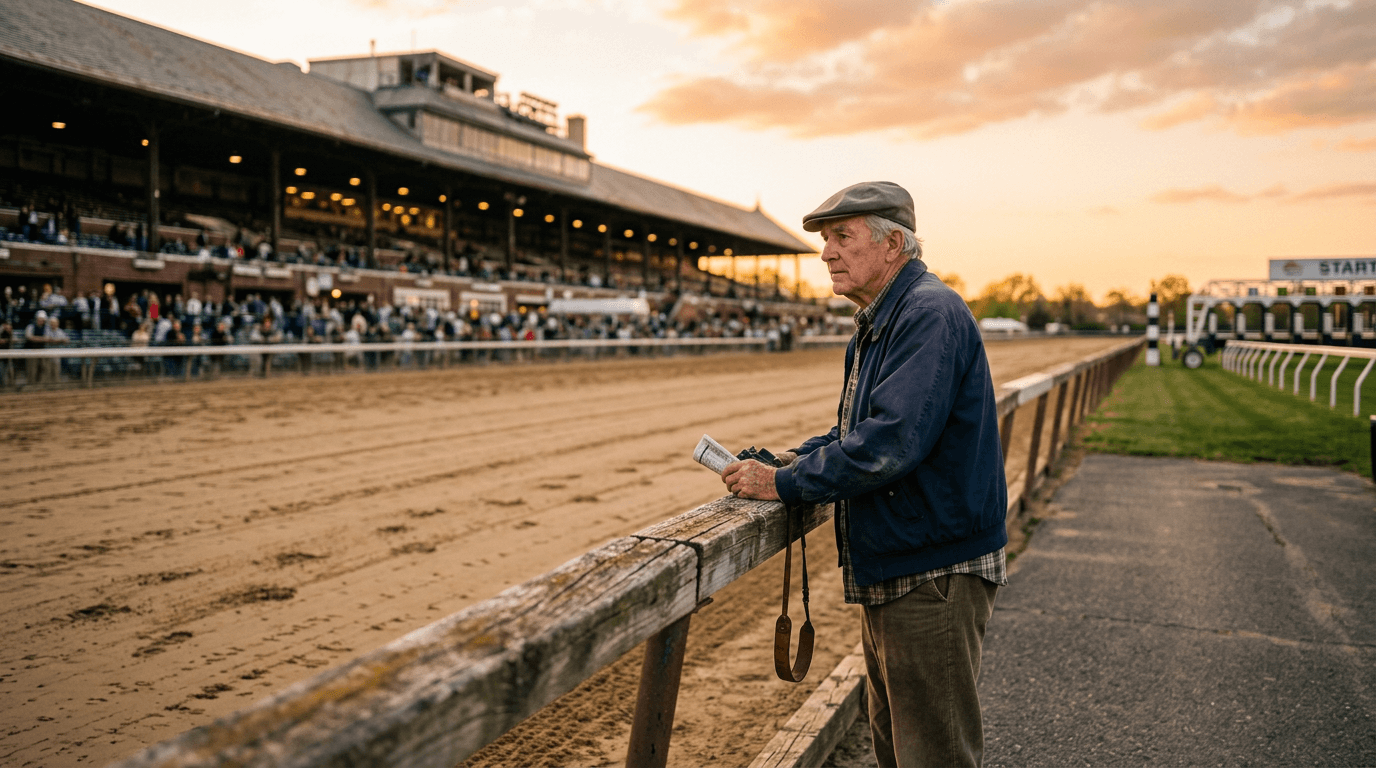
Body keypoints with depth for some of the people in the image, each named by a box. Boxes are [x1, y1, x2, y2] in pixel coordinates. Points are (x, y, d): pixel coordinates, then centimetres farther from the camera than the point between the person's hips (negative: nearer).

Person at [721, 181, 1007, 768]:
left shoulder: (930, 315, -20)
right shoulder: (878, 323, 14)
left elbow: (890, 441, -30)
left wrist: (786, 484, -22)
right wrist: (800, 457, 4)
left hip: (934, 575, -10)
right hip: (889, 572, 10)